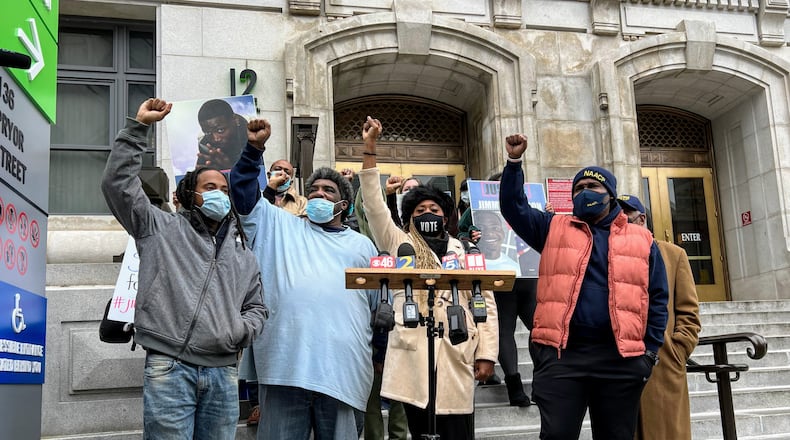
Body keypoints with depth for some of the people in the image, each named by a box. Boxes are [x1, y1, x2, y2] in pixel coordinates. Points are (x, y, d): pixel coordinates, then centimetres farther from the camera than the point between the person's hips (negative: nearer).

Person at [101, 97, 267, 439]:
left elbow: (256, 307, 25)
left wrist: (243, 330, 2)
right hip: (169, 369, -4)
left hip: (223, 374, 4)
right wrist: (139, 127, -3)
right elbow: (118, 184, -2)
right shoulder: (163, 229, 8)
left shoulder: (242, 253, 21)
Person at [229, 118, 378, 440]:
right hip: (284, 364, -1)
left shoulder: (361, 245, 20)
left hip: (342, 368, 1)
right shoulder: (282, 227, 17)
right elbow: (244, 193, 9)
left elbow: (381, 303, 18)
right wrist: (254, 149, -2)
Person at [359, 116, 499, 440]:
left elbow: (486, 305, 10)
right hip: (412, 359, 0)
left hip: (456, 359, 1)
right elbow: (373, 204, 2)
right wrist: (370, 147, -3)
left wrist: (486, 355, 0)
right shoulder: (399, 244, 12)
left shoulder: (467, 254, 14)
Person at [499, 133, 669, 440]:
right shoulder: (554, 229, 14)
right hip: (561, 353, 0)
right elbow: (513, 206, 9)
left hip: (620, 358, 1)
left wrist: (650, 351, 4)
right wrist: (514, 161, -2)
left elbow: (656, 298, 11)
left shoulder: (642, 239, 12)